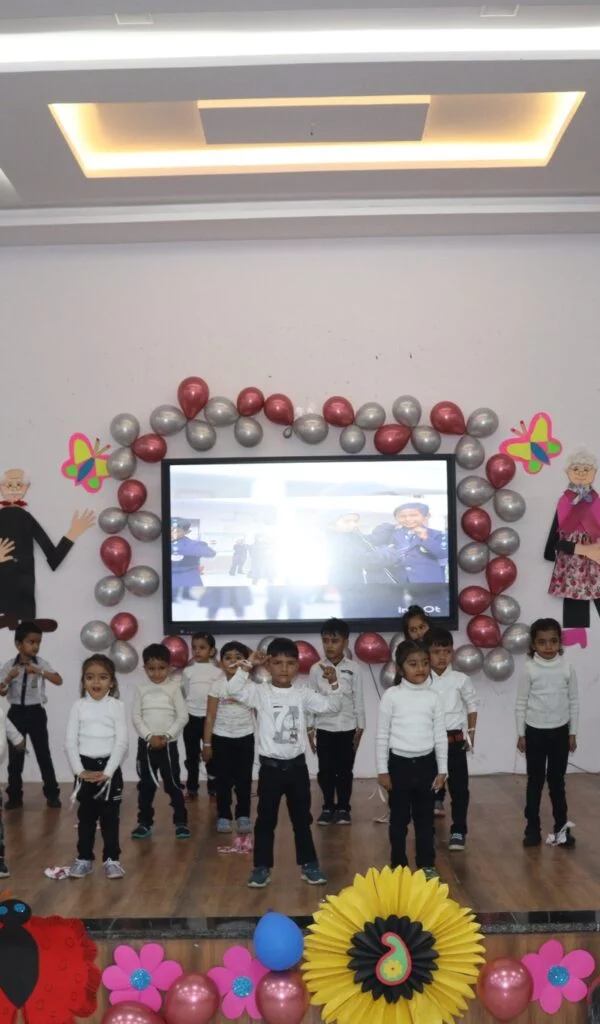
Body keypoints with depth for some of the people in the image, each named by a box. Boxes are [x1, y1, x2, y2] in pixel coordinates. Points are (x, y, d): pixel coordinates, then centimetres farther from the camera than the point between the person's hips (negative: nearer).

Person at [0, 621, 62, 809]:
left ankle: (52, 794, 14)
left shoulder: (41, 664, -3)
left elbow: (59, 681, -14)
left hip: (36, 712, 0)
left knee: (43, 753, 4)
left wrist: (40, 671, -26)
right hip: (16, 712, 1)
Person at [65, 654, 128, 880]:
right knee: (86, 815, 10)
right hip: (85, 767, 2)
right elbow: (70, 741, -2)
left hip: (109, 767, -1)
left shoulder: (117, 706, -4)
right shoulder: (79, 706, 0)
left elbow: (121, 742, -8)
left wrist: (107, 771, -14)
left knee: (110, 815, 4)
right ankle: (84, 858, 20)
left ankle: (112, 859, 13)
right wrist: (79, 770, -11)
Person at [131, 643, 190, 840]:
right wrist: (150, 736, -13)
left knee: (173, 784, 1)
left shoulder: (174, 688, -2)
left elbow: (182, 716, -5)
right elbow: (136, 717, -2)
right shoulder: (141, 689, 3)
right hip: (146, 744, 2)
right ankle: (144, 823, 16)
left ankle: (181, 822, 8)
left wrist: (167, 736, -13)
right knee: (146, 785, 7)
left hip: (168, 744, -2)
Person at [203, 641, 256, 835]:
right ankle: (224, 816, 15)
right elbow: (210, 716, -3)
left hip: (245, 738, 0)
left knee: (244, 779, 5)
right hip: (221, 739, 0)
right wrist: (207, 743, -4)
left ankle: (243, 816, 16)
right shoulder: (218, 685, -6)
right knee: (223, 779, 5)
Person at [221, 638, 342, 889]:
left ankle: (309, 865, 23)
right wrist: (247, 665, -26)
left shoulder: (302, 694, 2)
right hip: (270, 767, -2)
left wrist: (334, 683, -12)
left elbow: (332, 707, 2)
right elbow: (232, 690, -21)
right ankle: (262, 867, 17)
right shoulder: (260, 692, -6)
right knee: (266, 819, 7)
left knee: (302, 818, 12)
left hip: (297, 765, 2)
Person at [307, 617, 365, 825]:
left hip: (347, 728, -1)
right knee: (325, 771, 6)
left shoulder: (353, 669, -3)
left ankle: (343, 808, 17)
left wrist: (360, 727, -1)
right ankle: (328, 808, 19)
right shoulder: (316, 670, -1)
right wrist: (309, 729, 2)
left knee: (345, 771, 6)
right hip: (324, 729, 1)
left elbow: (358, 699, 1)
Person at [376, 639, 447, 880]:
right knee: (399, 817, 9)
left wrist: (442, 769, 4)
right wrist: (382, 770, -3)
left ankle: (427, 864, 24)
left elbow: (440, 735, 5)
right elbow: (382, 735, -3)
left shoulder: (433, 697, 1)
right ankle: (398, 865, 21)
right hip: (399, 763, -2)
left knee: (425, 817, 11)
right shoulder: (392, 695, -7)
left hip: (426, 763, 2)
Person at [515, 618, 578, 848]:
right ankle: (532, 829, 15)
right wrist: (521, 734, -2)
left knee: (557, 781, 9)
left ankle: (561, 828, 18)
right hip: (535, 732, -1)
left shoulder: (567, 669, -4)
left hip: (560, 732, 1)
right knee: (535, 782, 7)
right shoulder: (529, 669, -9)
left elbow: (574, 702, 3)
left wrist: (572, 733, 3)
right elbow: (521, 703, -3)